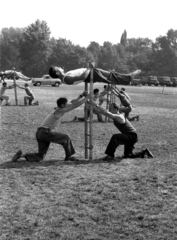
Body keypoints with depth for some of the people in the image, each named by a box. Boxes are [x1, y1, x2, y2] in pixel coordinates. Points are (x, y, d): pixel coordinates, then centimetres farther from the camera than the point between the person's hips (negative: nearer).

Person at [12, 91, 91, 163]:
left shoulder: (57, 110, 19)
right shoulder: (60, 111, -8)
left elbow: (72, 105, 28)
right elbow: (75, 105, -7)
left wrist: (81, 96, 28)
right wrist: (86, 98, 1)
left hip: (39, 133, 9)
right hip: (46, 132, -9)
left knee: (40, 157, 9)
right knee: (66, 138, 7)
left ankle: (22, 155, -2)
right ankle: (69, 156, 18)